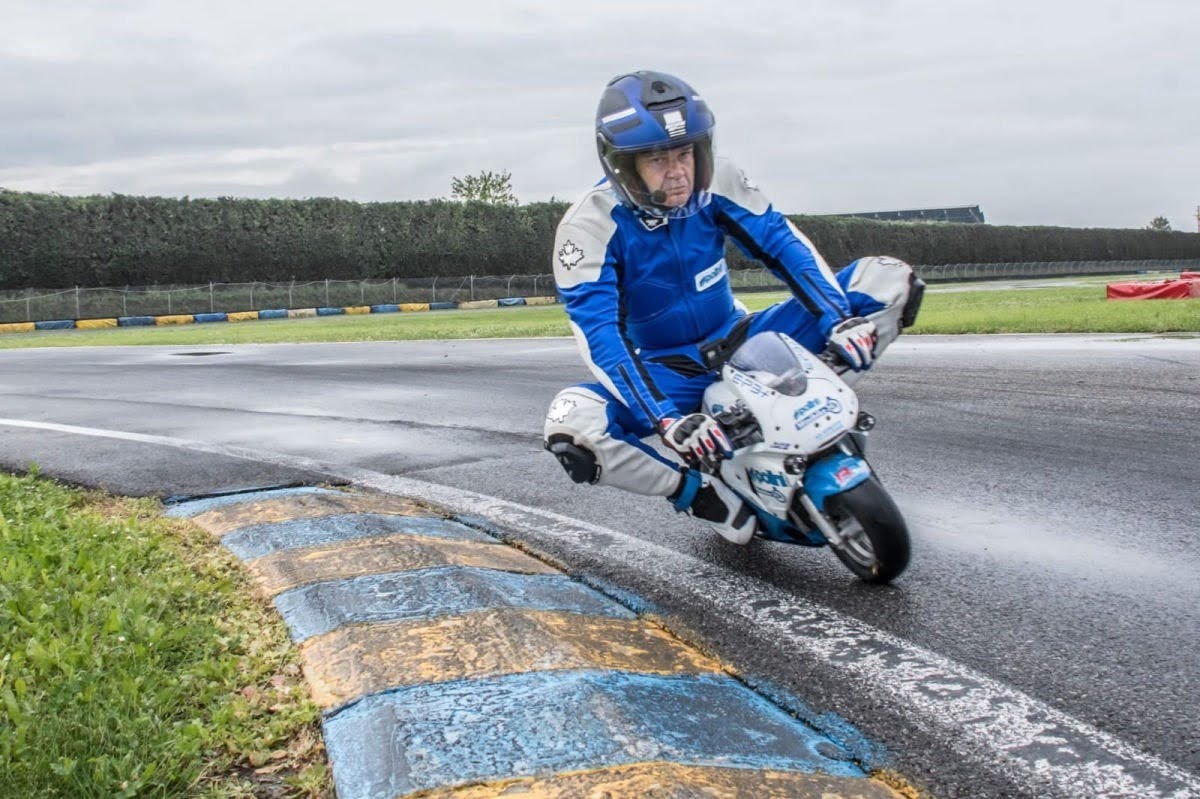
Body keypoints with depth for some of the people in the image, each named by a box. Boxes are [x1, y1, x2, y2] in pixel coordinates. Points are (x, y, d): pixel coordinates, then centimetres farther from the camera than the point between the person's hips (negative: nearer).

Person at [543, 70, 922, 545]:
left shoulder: (716, 181, -11)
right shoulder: (589, 226, -21)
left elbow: (784, 245, -9)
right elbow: (599, 338, -28)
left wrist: (840, 321, -25)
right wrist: (667, 423, -39)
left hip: (740, 341, 4)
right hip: (667, 372, -3)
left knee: (888, 277, -8)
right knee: (570, 425, -37)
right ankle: (703, 495, -15)